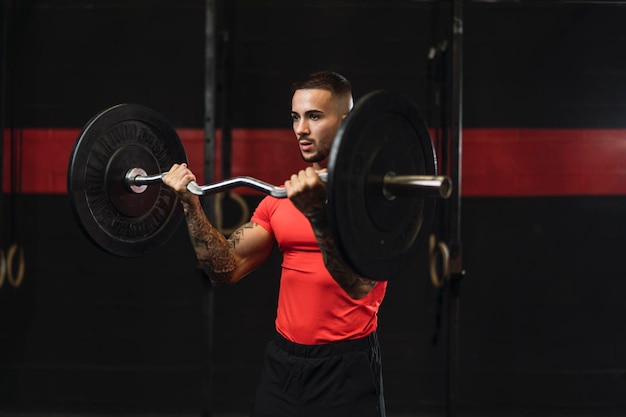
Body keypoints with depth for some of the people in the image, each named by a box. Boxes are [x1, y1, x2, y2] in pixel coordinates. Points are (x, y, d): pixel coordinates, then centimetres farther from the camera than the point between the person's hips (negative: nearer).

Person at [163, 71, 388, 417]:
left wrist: (317, 213, -36)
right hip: (283, 362, 6)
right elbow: (227, 270, 7)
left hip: (345, 368, -6)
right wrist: (191, 205, -3)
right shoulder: (282, 197, 10)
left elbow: (359, 283, -24)